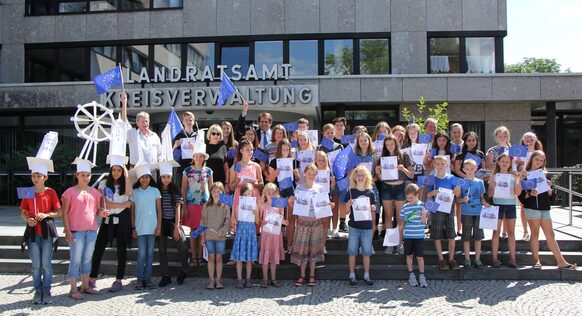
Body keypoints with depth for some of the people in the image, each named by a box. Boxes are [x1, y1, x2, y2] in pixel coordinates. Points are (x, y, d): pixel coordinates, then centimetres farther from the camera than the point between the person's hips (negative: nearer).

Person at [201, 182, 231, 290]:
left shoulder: (225, 206, 1)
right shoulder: (206, 206, 6)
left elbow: (228, 221, -2)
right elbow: (203, 221, 7)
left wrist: (222, 230, -17)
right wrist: (202, 235, 3)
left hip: (221, 236, -1)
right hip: (209, 235, 1)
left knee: (219, 257, 5)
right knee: (211, 257, 4)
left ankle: (218, 280, 13)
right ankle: (211, 280, 11)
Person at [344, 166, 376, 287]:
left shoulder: (370, 193, 5)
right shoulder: (351, 192, -1)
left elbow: (373, 211, 12)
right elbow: (347, 211, 0)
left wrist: (373, 209, -10)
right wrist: (349, 205, -20)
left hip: (367, 227, 2)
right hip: (354, 226, -1)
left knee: (367, 252, 7)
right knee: (352, 251, 3)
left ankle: (366, 276, 17)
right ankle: (352, 276, 13)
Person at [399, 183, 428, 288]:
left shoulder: (422, 205, -3)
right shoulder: (405, 207, 5)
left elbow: (423, 222, -6)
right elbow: (401, 220, 12)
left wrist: (424, 215, -24)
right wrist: (400, 227, -3)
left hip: (419, 235, -3)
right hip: (408, 235, 3)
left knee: (420, 256, 1)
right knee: (409, 255, 9)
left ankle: (422, 276, 12)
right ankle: (411, 275, 21)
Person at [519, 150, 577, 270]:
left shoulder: (544, 175, 13)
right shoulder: (525, 175, 1)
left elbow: (552, 196, 11)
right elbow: (520, 195, -4)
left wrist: (549, 188, -7)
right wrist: (530, 193, -21)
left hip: (545, 208, 4)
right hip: (532, 208, -4)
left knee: (550, 235, 5)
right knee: (535, 233, 2)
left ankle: (561, 262, 8)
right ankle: (536, 261, 8)